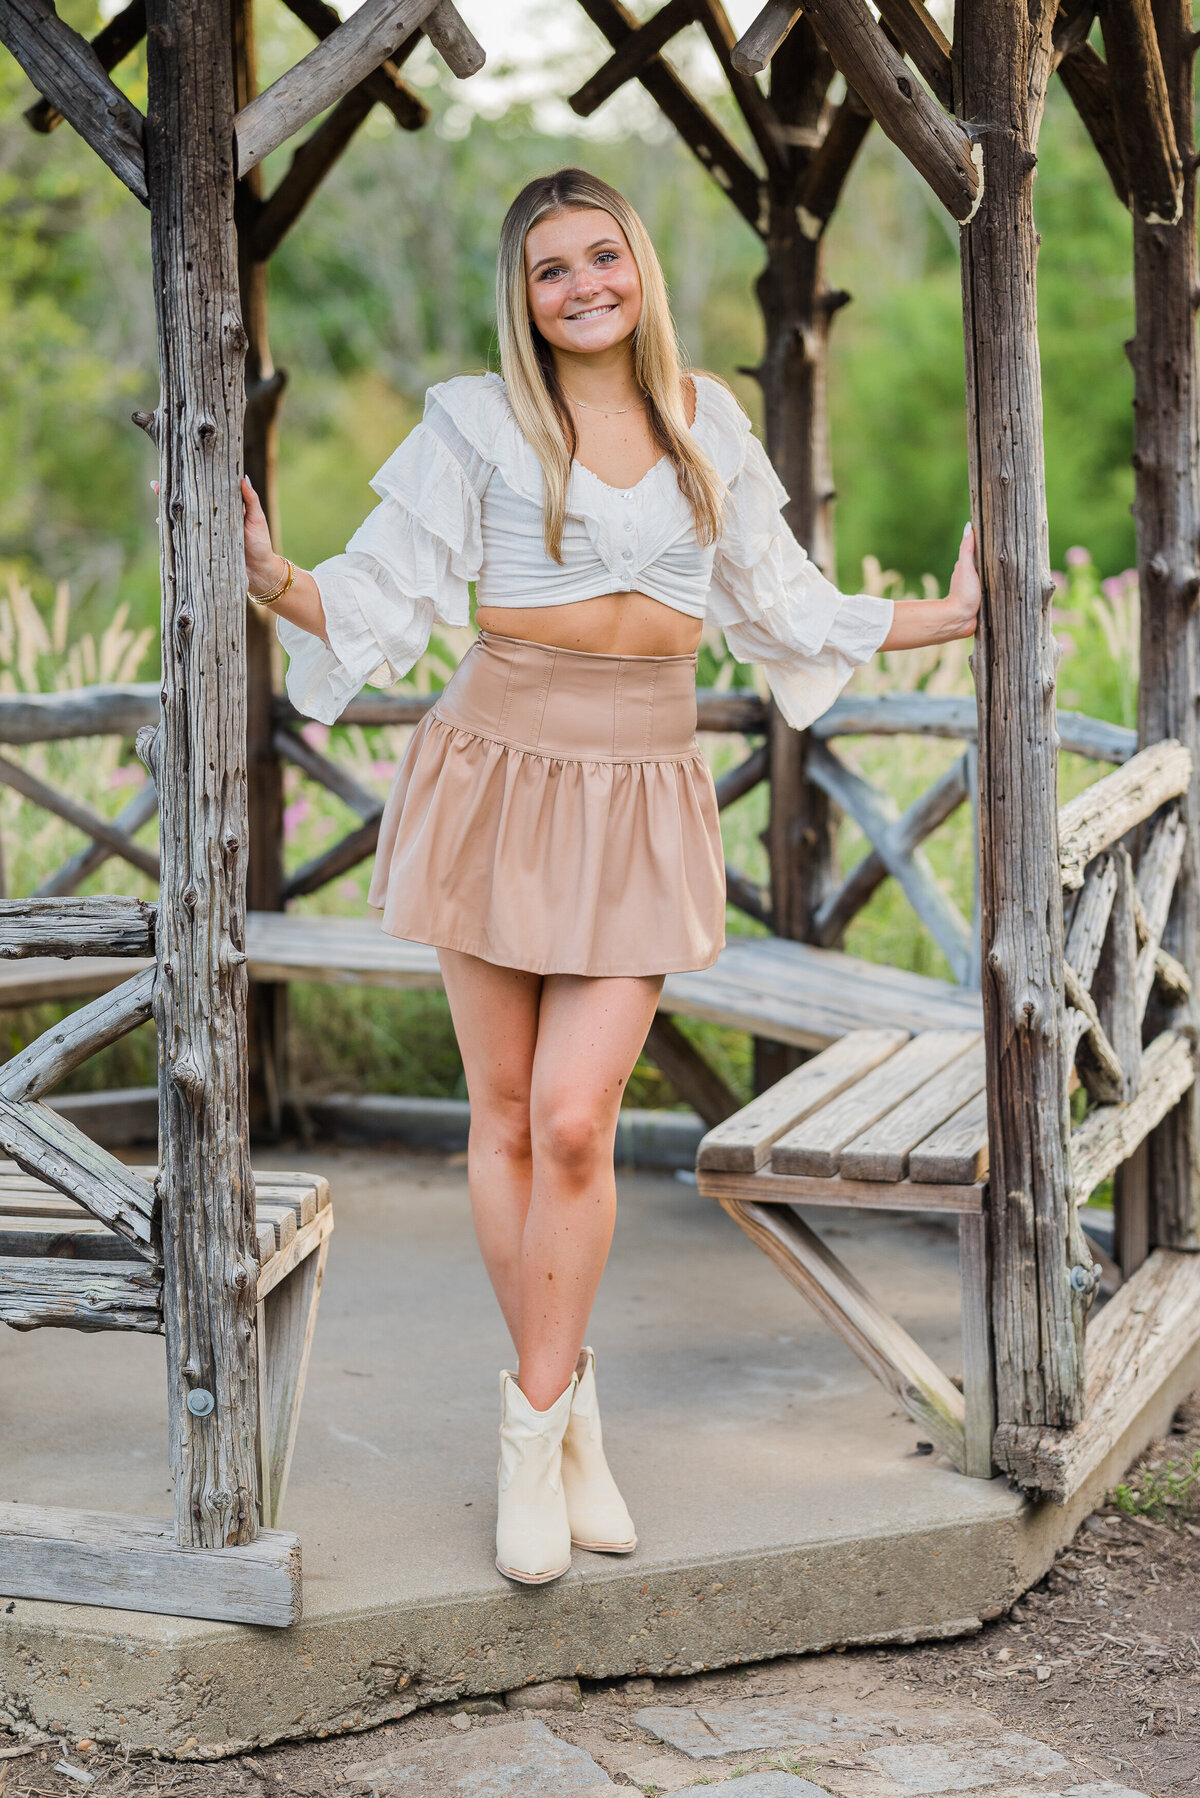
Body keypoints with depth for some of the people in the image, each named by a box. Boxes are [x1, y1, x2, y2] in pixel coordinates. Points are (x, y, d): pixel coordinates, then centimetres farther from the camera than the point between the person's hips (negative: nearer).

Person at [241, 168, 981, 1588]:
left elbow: (782, 606, 20)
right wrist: (273, 579, -18)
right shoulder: (477, 422, 2)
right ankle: (567, 1404, 19)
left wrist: (953, 614, 20)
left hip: (645, 792, 1)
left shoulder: (707, 422, 11)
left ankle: (537, 1427, 4)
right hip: (501, 769, -1)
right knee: (506, 1115, 3)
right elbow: (379, 603, -1)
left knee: (575, 1120, -9)